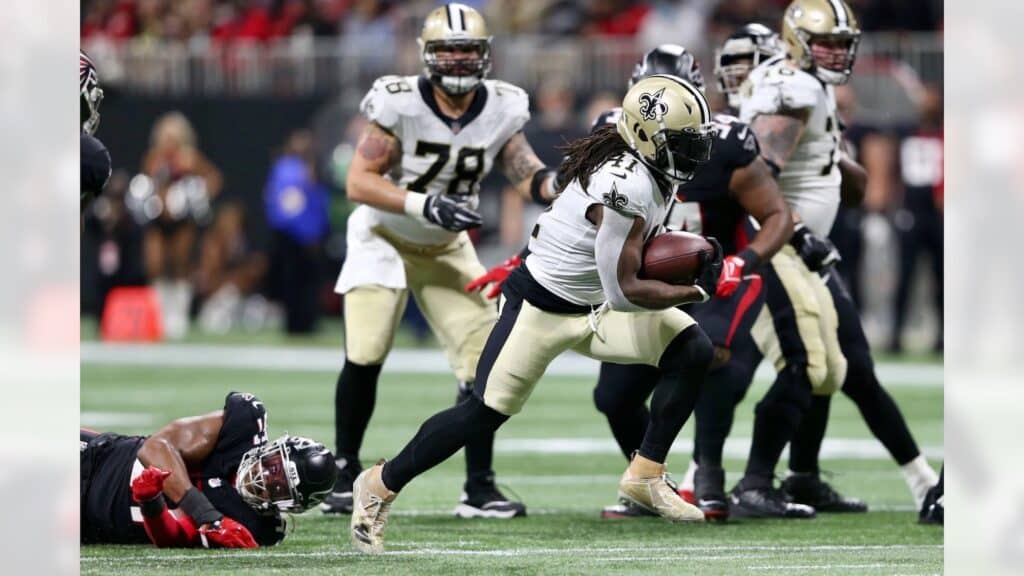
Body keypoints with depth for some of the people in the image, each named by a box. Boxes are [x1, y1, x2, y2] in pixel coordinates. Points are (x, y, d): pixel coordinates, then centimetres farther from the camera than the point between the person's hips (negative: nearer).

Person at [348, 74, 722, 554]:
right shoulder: (625, 187, -31)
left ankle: (645, 476, 3)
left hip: (593, 307, 9)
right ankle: (380, 486, 13)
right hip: (542, 309, -9)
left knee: (692, 351, -4)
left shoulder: (653, 171, -2)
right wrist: (697, 291, -19)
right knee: (485, 413, -5)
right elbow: (623, 292, -28)